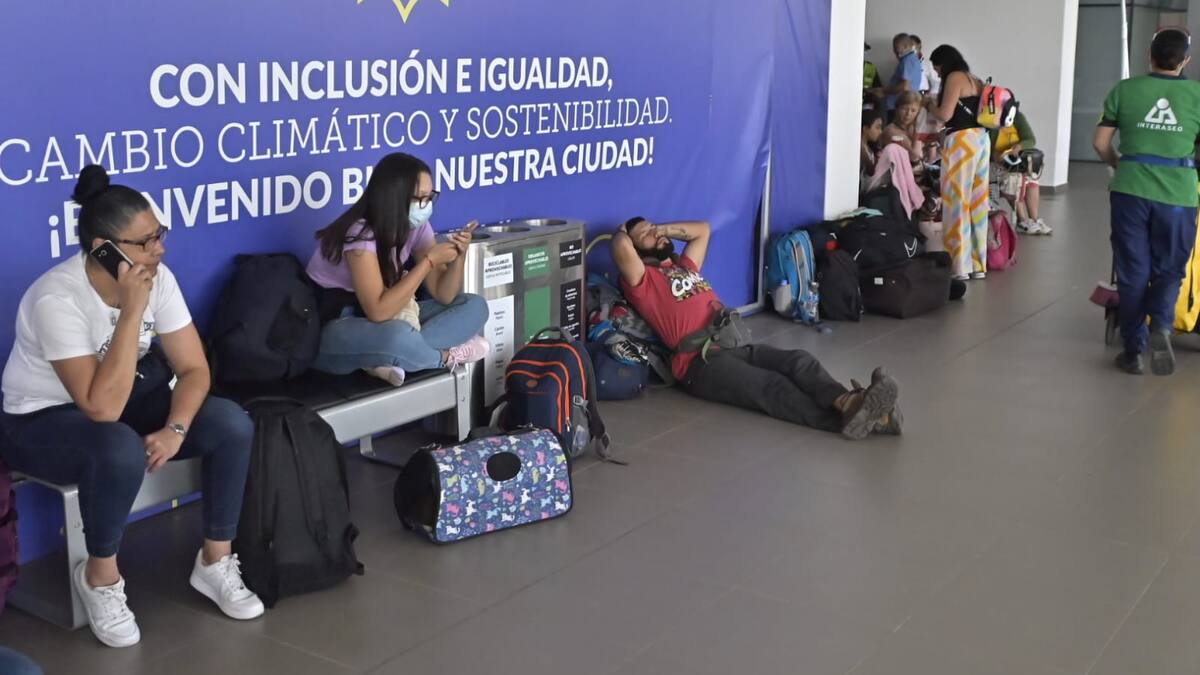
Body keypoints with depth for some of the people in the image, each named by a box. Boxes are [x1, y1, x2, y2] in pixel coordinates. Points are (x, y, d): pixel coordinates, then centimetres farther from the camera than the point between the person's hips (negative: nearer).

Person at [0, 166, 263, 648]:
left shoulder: (158, 278, -13)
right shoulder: (57, 298, -31)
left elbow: (193, 368, -9)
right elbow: (102, 408, -36)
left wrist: (175, 429, -28)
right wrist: (132, 310, -38)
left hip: (127, 398, 6)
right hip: (44, 421, -6)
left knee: (232, 424, -17)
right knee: (121, 450, -38)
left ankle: (215, 562, 0)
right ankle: (100, 576, -10)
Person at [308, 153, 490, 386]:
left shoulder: (416, 226, -2)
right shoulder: (360, 234, -23)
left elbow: (443, 295, -1)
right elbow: (378, 311, -32)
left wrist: (459, 255, -19)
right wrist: (429, 260, -28)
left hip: (383, 318, 8)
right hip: (330, 330, -8)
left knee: (475, 306, -4)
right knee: (397, 335, -42)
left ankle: (388, 359, -21)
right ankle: (446, 357, -9)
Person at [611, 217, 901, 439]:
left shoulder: (684, 266, 33)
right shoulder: (642, 280, 6)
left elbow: (703, 229, 47)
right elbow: (622, 250, -14)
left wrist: (665, 228, 35)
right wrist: (622, 233, 9)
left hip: (735, 345, 8)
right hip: (700, 362, -8)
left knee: (799, 360, -21)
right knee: (771, 386, -32)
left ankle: (848, 404, -49)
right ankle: (845, 418, -54)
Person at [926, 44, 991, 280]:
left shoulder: (954, 77, -7)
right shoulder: (974, 80, 19)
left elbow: (945, 114, -13)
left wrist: (930, 106, 7)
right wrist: (942, 136, 23)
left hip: (962, 140, -8)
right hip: (980, 138, 9)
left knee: (958, 202, -5)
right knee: (976, 202, 10)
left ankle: (960, 267, -4)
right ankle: (977, 264, 14)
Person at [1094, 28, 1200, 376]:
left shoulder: (1125, 90, 2)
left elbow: (1100, 143, 5)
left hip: (1131, 190, 0)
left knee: (1133, 272, 11)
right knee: (1168, 270, 13)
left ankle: (1133, 350, 15)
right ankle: (1160, 325, -14)